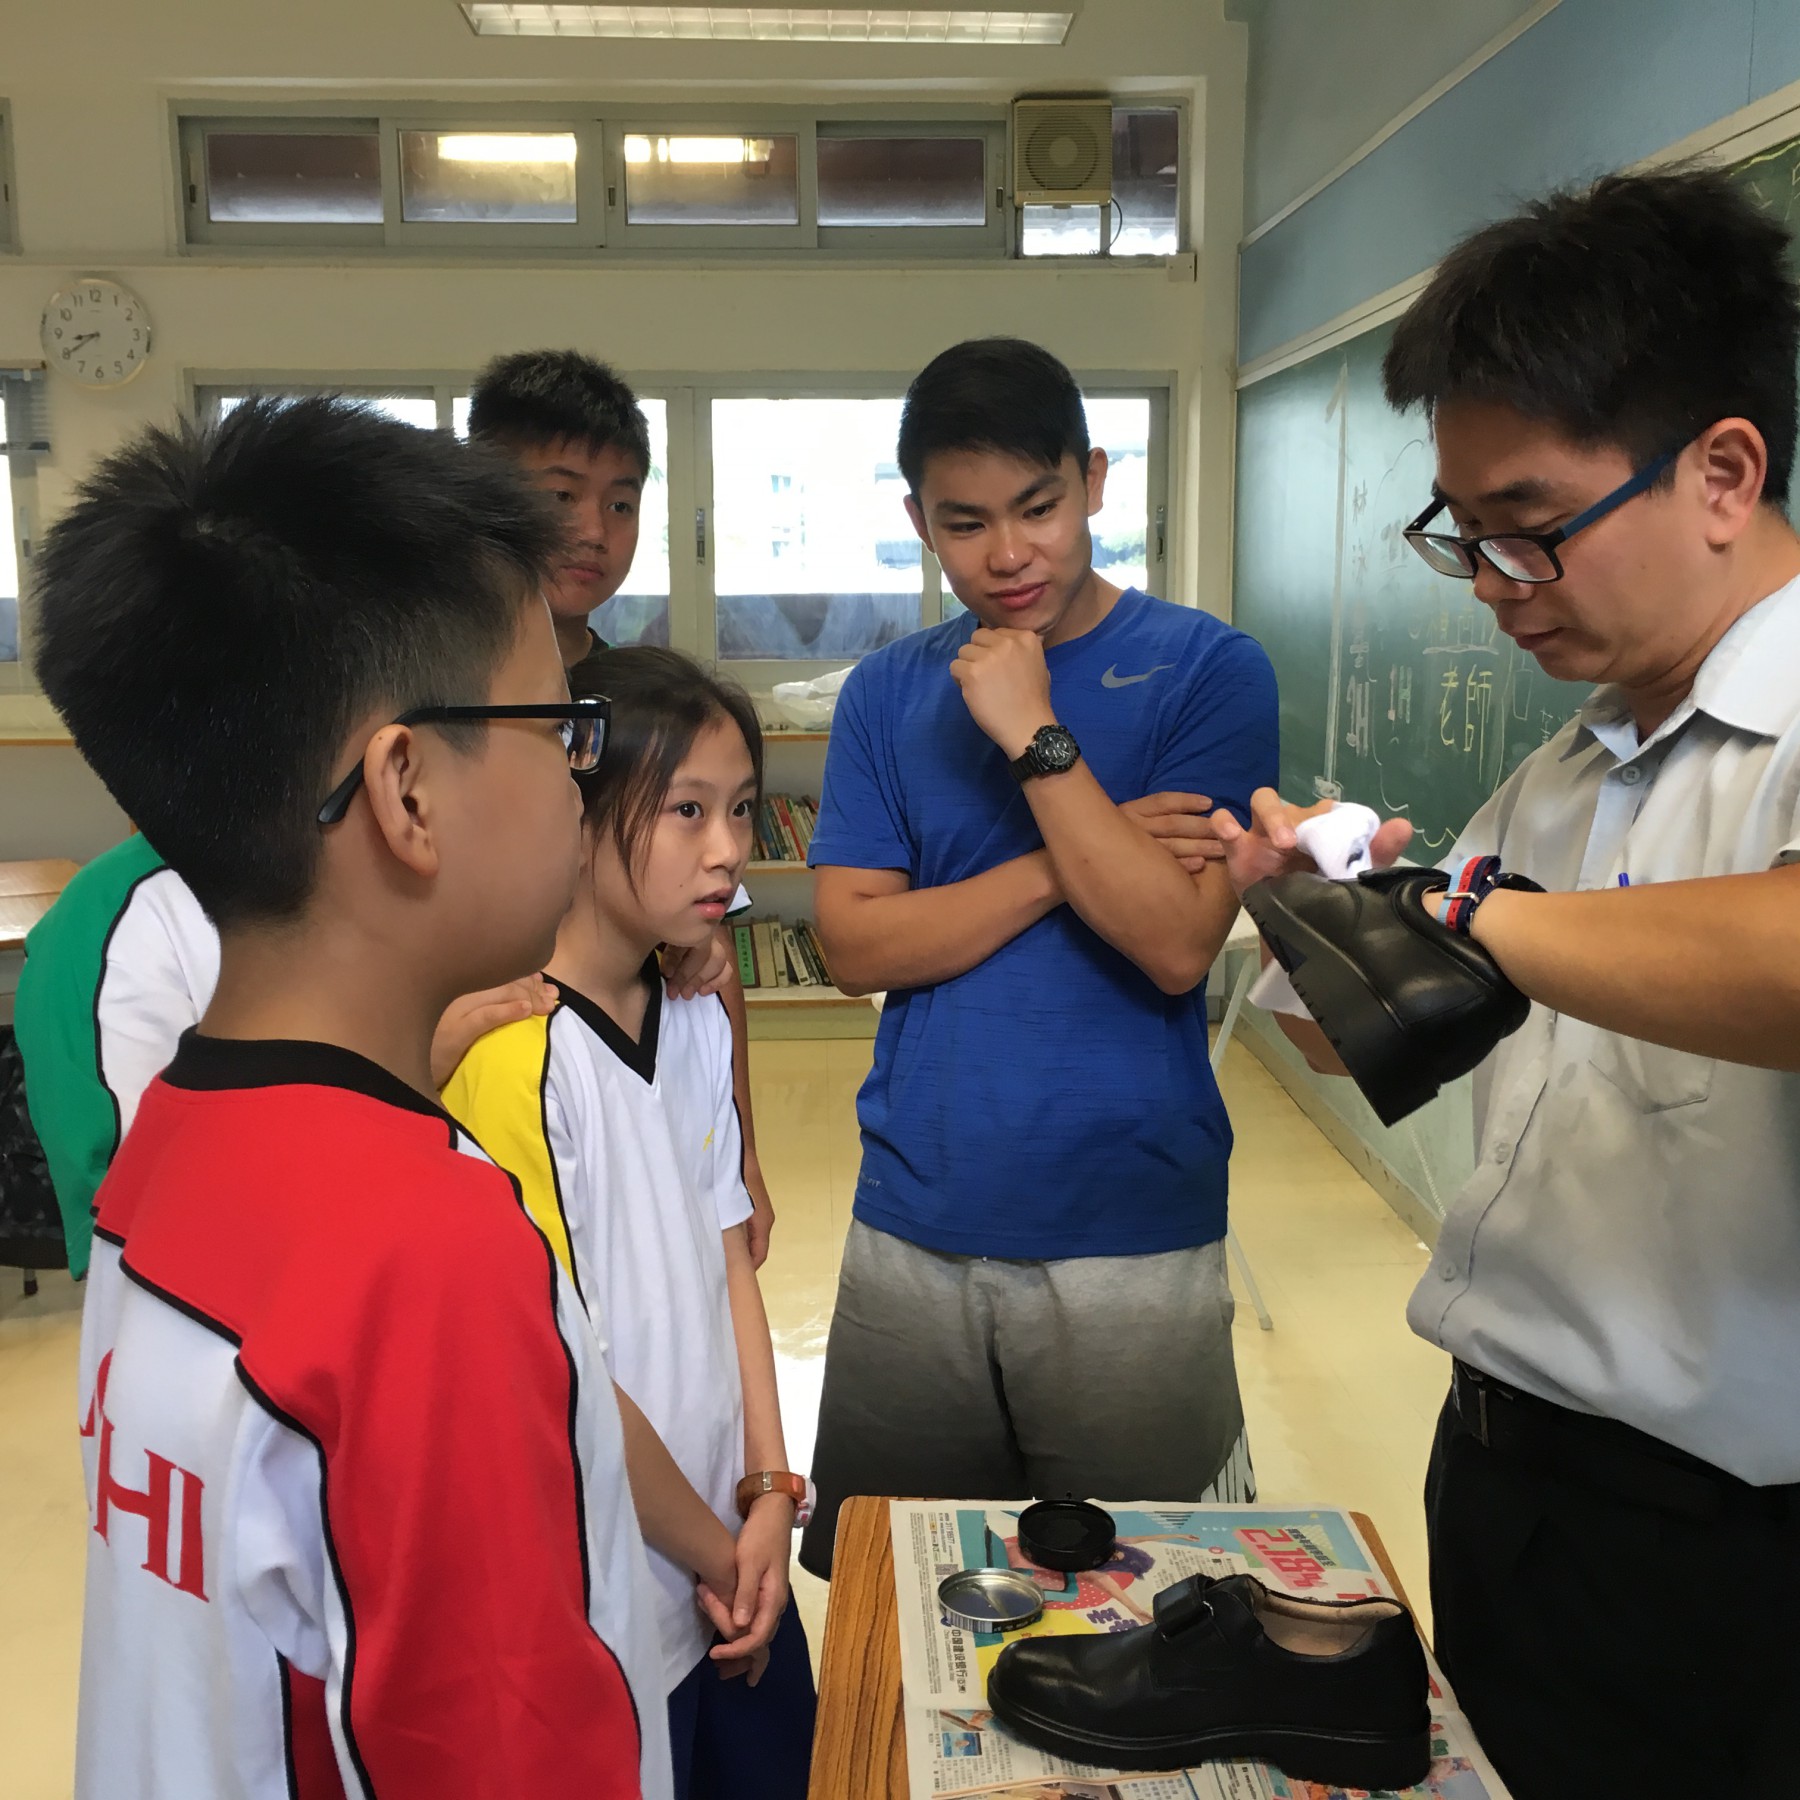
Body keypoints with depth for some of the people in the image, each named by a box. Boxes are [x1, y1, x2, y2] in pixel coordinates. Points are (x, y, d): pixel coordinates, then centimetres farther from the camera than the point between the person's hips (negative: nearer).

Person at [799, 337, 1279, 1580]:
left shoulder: (1207, 670, -4)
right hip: (914, 1231, 3)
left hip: (1132, 1238, -2)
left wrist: (1037, 740, -17)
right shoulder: (888, 693, 5)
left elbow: (1176, 942, -13)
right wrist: (1071, 862, -12)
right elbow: (857, 944, -3)